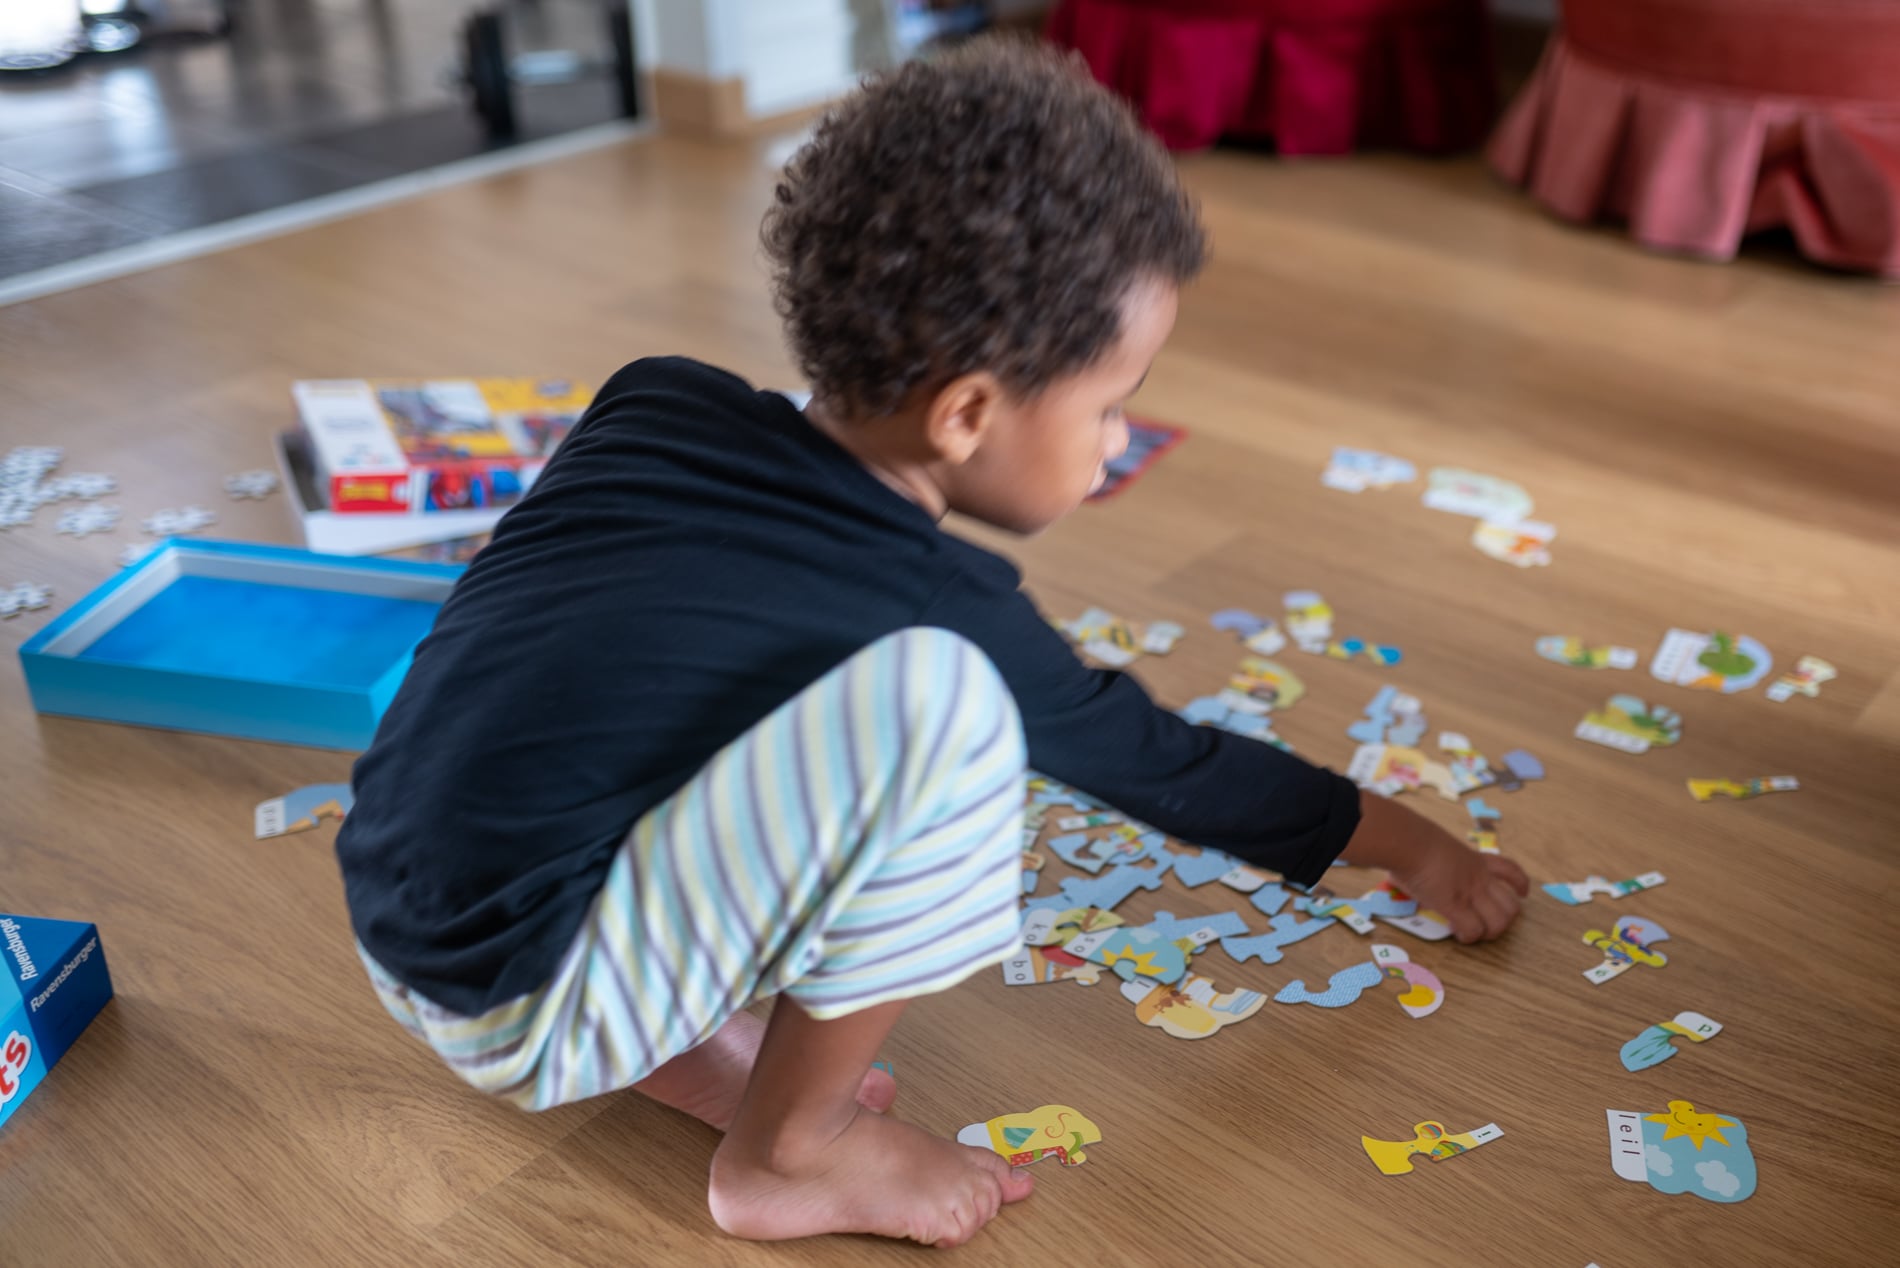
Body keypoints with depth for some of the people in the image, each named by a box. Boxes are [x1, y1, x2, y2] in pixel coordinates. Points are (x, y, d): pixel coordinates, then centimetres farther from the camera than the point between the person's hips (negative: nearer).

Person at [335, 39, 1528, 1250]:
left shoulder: (658, 403, -1)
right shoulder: (942, 606, -14)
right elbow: (1162, 763, 1)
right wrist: (1409, 843, 17)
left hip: (399, 923, 8)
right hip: (525, 1014, -8)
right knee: (933, 697, -23)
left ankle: (680, 1040, 13)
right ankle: (789, 1153, -2)